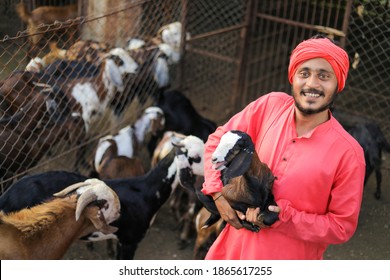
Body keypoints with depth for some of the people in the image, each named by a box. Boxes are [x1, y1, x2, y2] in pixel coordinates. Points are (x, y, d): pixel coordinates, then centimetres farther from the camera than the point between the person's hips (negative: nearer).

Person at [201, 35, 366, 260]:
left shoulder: (348, 153, -18)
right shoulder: (270, 105, -9)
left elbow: (343, 226, -12)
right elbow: (219, 141, 1)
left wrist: (285, 218, -22)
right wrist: (218, 192, -11)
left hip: (290, 258, -3)